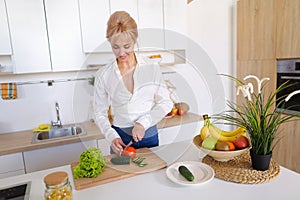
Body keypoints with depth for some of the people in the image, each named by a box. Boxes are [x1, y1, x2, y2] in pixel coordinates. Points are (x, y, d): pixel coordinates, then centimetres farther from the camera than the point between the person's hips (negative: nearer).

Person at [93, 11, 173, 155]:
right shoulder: (103, 75, -6)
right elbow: (100, 113, -1)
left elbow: (166, 103, -4)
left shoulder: (152, 68, -7)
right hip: (120, 138, 0)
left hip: (149, 136, 1)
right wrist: (112, 136, -15)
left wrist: (143, 122, -15)